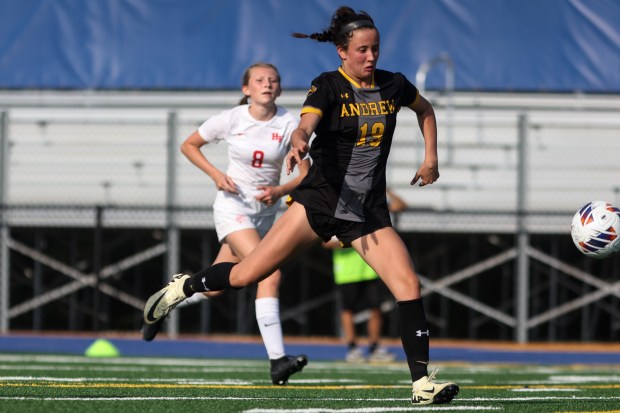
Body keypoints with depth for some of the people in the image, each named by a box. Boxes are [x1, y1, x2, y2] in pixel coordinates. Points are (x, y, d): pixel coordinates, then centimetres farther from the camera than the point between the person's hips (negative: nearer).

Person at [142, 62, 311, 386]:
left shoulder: (289, 124, -6)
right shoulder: (231, 119, -9)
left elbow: (306, 174, -3)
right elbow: (188, 145, 4)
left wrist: (279, 191, -21)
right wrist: (215, 174, -11)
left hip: (265, 211, 4)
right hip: (233, 205, -4)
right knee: (270, 273, -24)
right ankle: (277, 360, -29)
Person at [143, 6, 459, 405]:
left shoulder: (393, 85, 4)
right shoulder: (329, 86, -9)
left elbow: (426, 110, 26)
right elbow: (306, 124, -28)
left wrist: (431, 158, 17)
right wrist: (299, 144, -50)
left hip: (369, 214, 3)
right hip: (320, 200, -3)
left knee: (408, 285, -14)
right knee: (246, 275, -5)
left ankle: (422, 382, -9)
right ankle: (185, 286, 24)